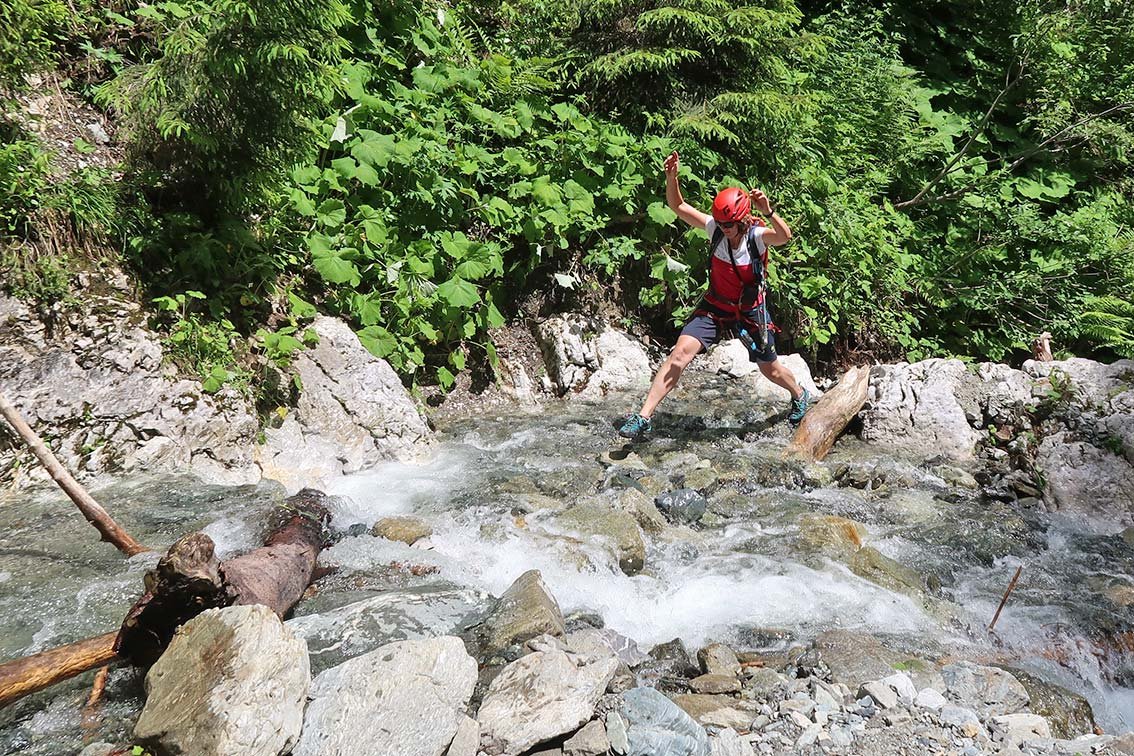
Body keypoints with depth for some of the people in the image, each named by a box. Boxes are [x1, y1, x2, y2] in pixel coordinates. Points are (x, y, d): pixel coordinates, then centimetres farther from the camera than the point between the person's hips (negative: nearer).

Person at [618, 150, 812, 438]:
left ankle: (800, 396, 50)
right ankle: (644, 417, -17)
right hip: (714, 307, 2)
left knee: (770, 369, 14)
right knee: (680, 353, -18)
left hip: (750, 311, -1)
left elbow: (785, 237, -42)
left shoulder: (758, 235, -20)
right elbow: (678, 206, -11)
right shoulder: (715, 228, -13)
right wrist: (671, 177, -28)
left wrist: (768, 212, -59)